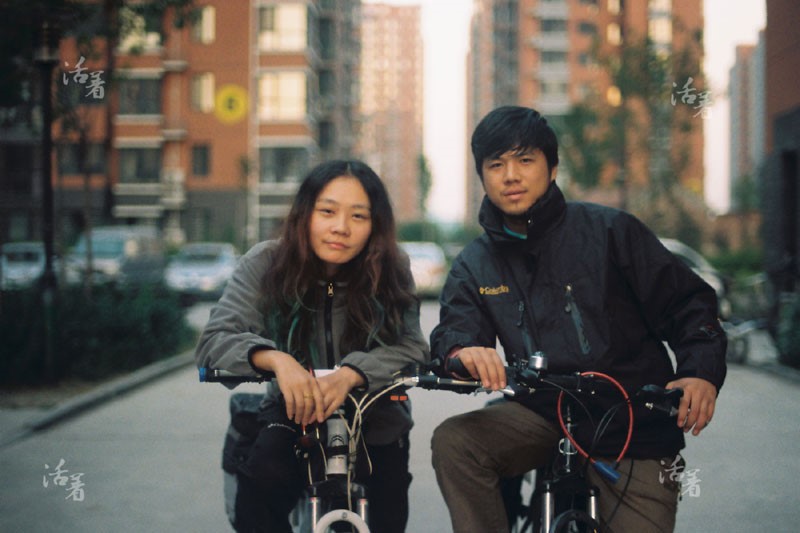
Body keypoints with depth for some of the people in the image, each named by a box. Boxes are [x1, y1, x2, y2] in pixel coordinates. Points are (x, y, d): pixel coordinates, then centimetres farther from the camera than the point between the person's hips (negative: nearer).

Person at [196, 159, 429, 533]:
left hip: (374, 421, 1)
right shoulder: (266, 265, -13)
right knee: (255, 493, -26)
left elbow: (413, 350, -20)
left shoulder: (390, 272, -12)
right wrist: (276, 359, -41)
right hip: (292, 414, -1)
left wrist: (350, 374, -40)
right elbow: (214, 340, -20)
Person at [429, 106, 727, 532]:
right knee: (453, 440, -23)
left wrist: (702, 371, -22)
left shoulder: (610, 231, -4)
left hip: (634, 436, -2)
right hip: (543, 417, 2)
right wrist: (462, 352, -33)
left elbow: (686, 303, -4)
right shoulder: (473, 267, 7)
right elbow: (451, 332, -8)